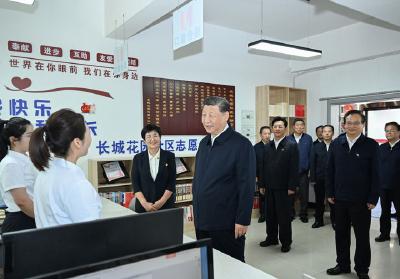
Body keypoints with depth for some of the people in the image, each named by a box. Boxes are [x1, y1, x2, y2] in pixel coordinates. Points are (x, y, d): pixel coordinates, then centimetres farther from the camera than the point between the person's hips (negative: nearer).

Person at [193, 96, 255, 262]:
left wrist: (242, 220, -15)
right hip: (202, 221, 7)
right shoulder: (204, 143, 8)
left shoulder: (241, 145, -13)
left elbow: (247, 186, -14)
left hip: (227, 224, -6)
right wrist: (195, 210, 13)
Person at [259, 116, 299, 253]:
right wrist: (262, 184, 8)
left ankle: (286, 242, 19)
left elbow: (294, 168, -10)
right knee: (270, 214, 12)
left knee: (284, 215, 5)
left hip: (283, 188, -5)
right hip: (269, 187, 5)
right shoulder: (268, 146, 9)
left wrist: (291, 187, -14)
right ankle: (271, 238, 27)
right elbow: (264, 166, 10)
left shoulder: (291, 145, -6)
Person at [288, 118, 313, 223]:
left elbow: (310, 155, 1)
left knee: (304, 194, 5)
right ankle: (291, 213, 22)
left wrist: (309, 168, -1)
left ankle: (303, 214, 19)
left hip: (303, 171, 0)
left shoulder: (308, 138, 0)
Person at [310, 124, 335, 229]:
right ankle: (319, 220, 22)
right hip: (319, 179, 2)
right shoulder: (316, 147, 5)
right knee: (319, 201, 11)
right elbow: (313, 164, 3)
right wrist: (313, 178, -2)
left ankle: (334, 221, 20)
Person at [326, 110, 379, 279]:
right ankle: (342, 264, 30)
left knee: (362, 236, 11)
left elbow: (375, 174, -6)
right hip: (339, 198, 3)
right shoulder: (336, 144, 2)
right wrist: (330, 193, 2)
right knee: (341, 233, 14)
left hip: (361, 200, -3)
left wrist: (373, 199, -9)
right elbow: (330, 170, 5)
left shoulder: (371, 145, -6)